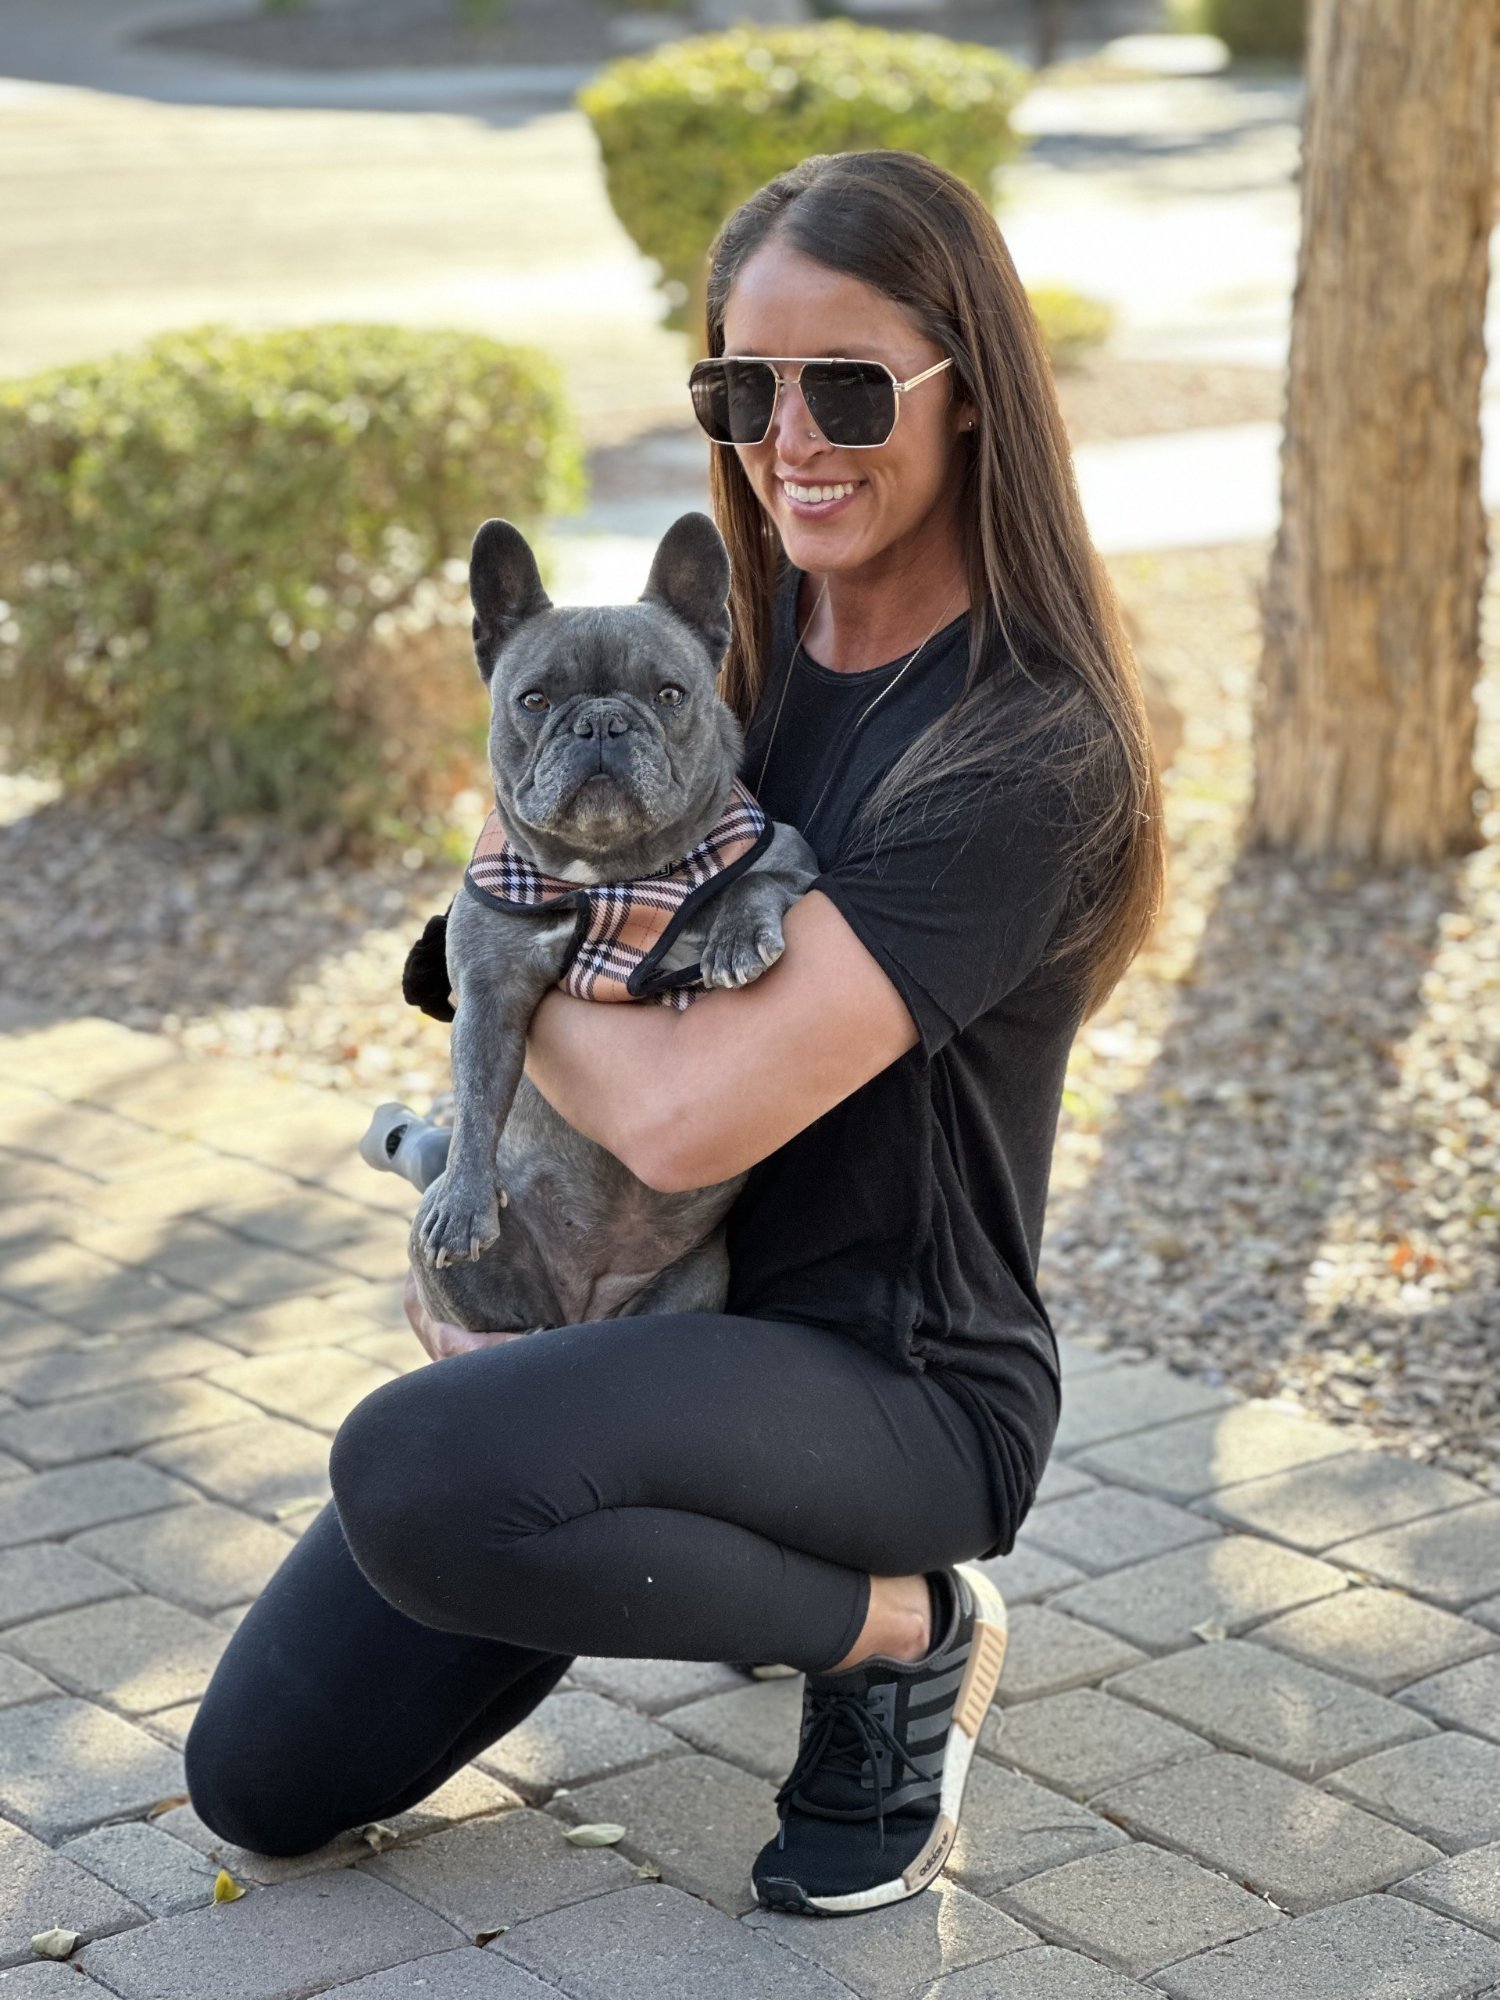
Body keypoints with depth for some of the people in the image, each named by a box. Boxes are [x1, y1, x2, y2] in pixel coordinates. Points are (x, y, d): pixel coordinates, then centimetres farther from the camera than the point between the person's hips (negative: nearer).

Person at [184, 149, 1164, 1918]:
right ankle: (683, 1545, 23)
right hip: (647, 1309, 8)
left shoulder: (1028, 749, -22)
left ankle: (890, 1628, -9)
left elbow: (690, 1111, -28)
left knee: (416, 1473, -35)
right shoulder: (750, 636, 3)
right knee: (264, 1781, 5)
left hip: (894, 1378, -7)